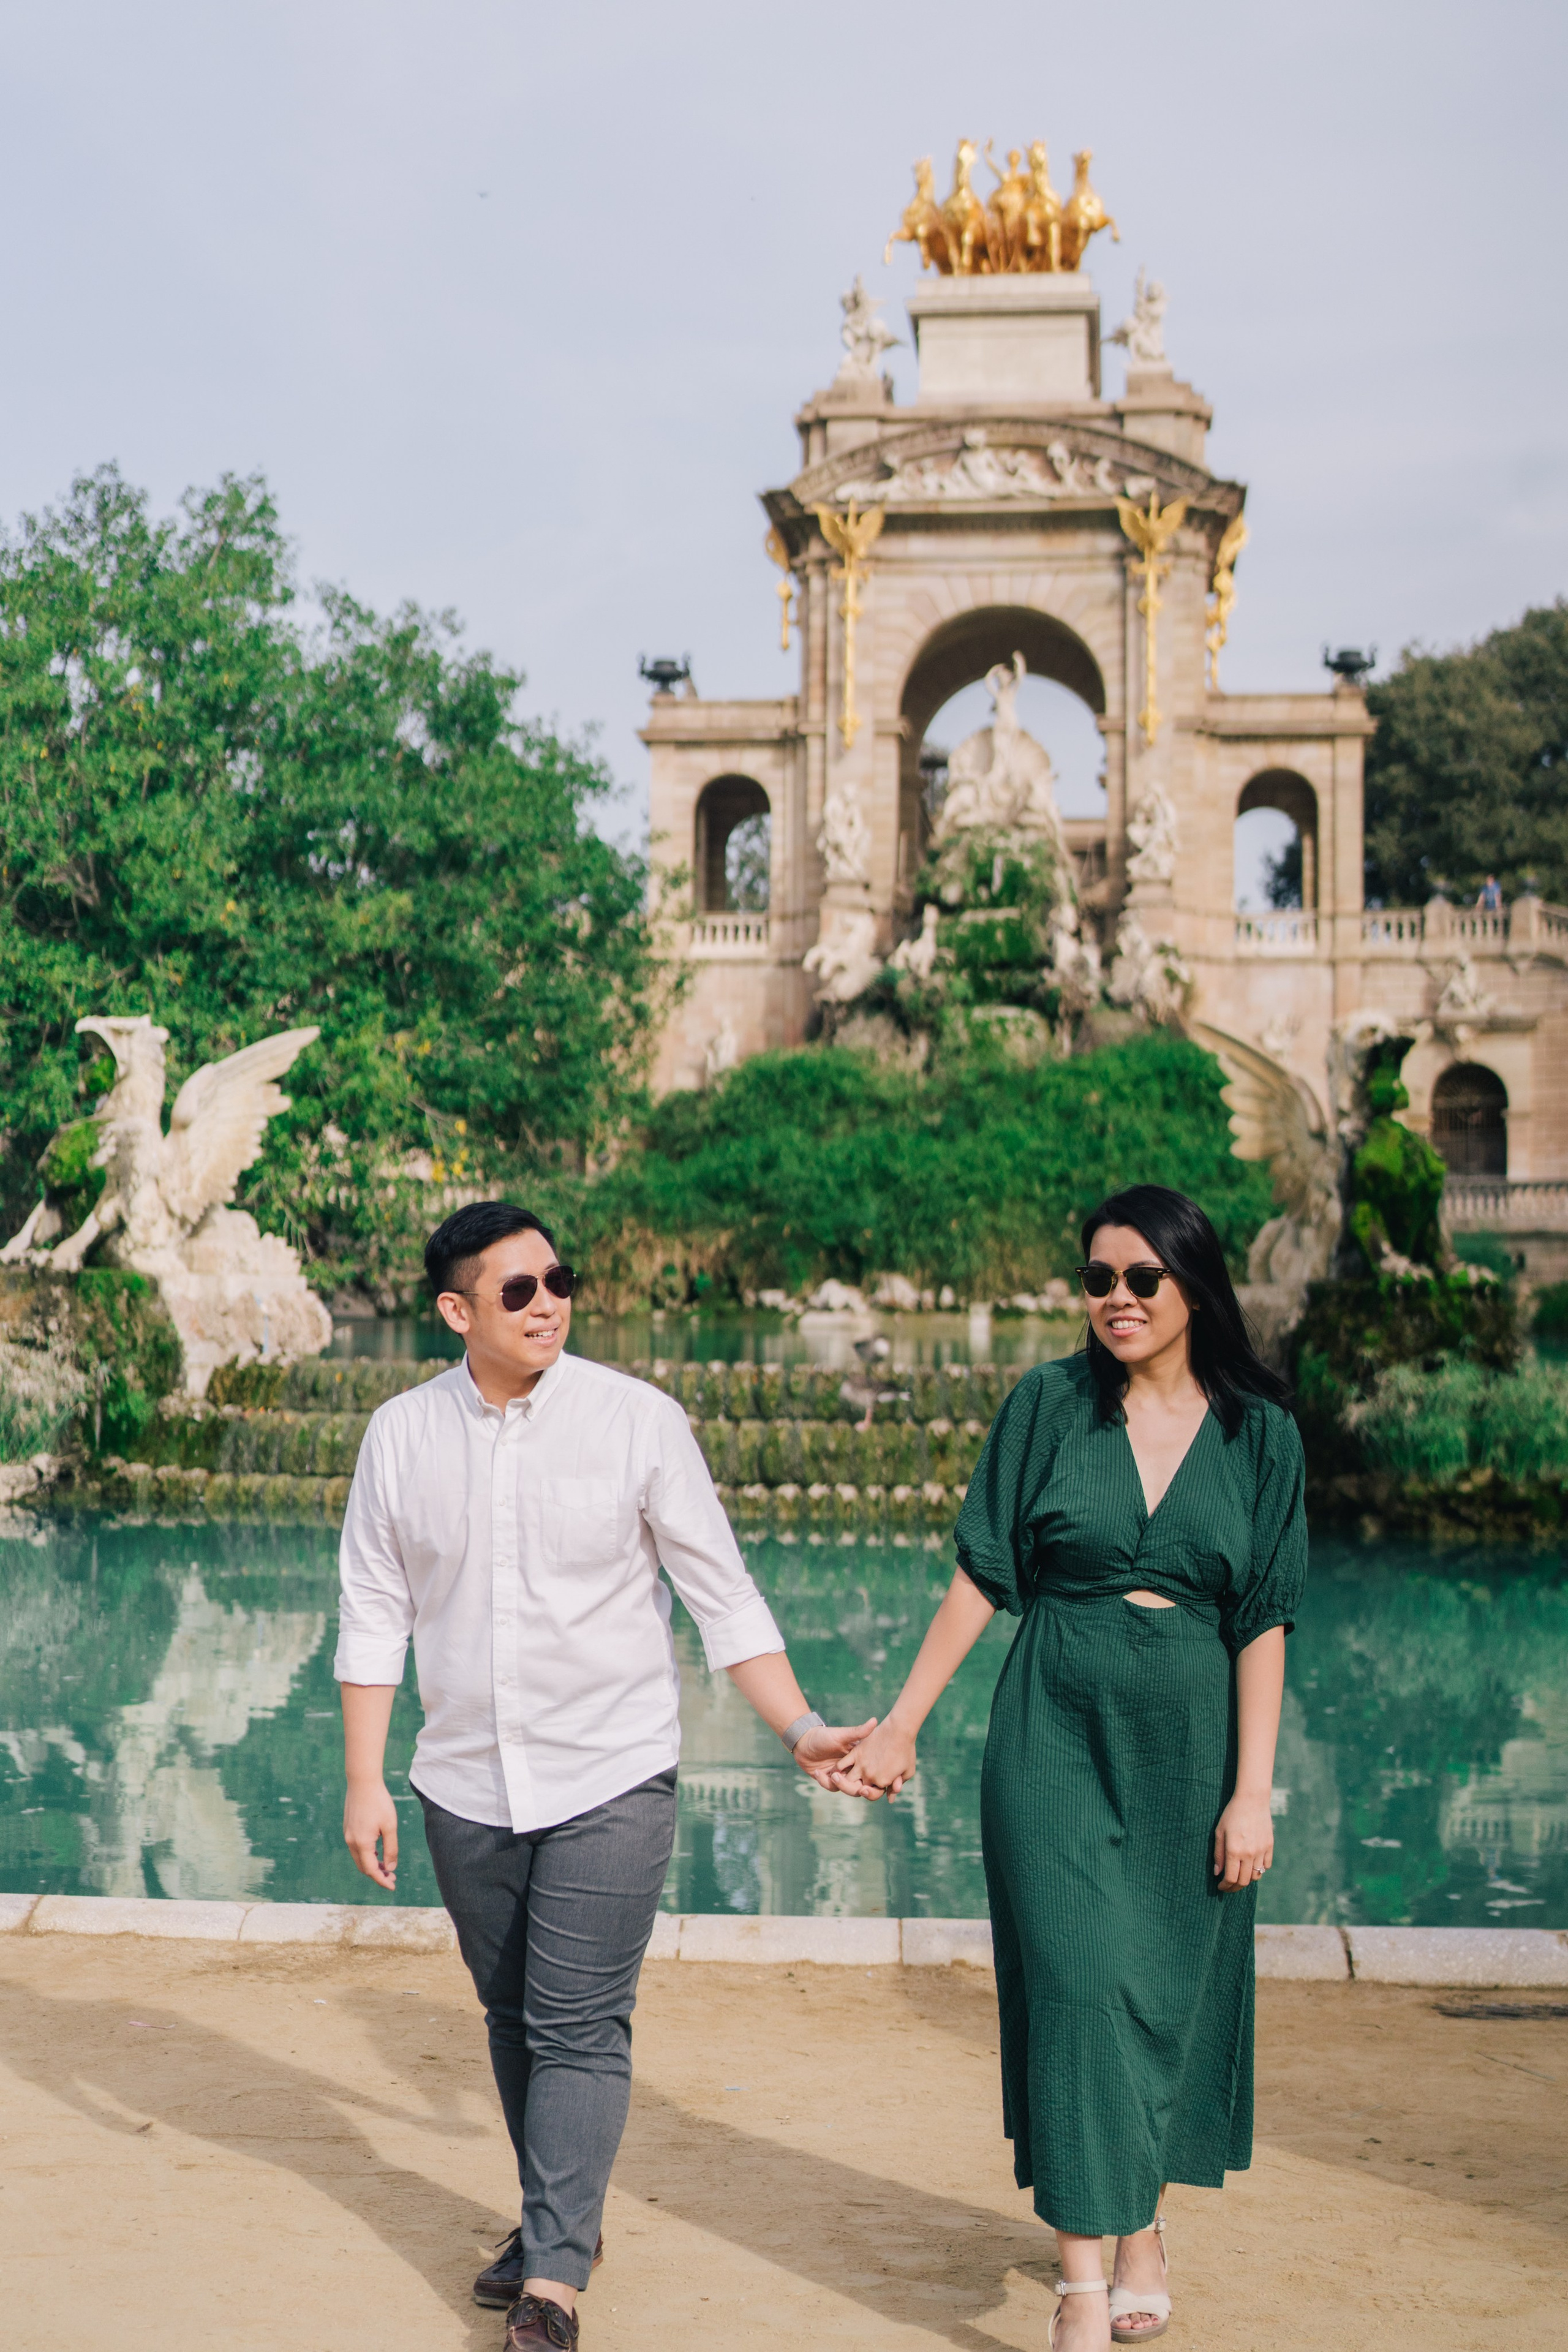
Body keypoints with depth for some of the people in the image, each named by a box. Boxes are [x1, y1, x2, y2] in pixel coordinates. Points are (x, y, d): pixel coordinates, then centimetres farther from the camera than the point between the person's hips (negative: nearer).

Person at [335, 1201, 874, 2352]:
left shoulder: (638, 1420, -8)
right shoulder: (402, 1435, -1)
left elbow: (721, 1592, -3)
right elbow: (375, 1612, 5)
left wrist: (802, 1728, -8)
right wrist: (365, 1780, 3)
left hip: (609, 1780, -3)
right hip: (467, 1785, 3)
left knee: (579, 2028, -7)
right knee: (514, 2017, 15)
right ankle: (562, 2218, 33)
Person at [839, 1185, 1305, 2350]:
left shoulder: (1257, 1432, 1)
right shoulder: (1049, 1405, 0)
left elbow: (1264, 1622, 0)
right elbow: (983, 1576, 2)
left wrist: (1253, 1791, -4)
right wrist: (901, 1723, 0)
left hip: (1187, 1743, 1)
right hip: (1055, 1732, -1)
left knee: (1168, 1987, 11)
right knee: (1075, 1983, -7)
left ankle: (1143, 2220, 35)